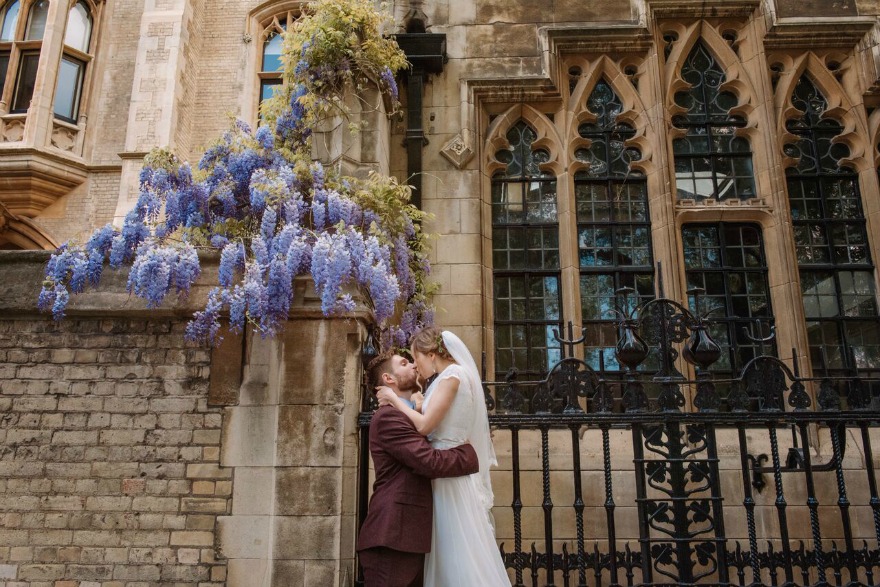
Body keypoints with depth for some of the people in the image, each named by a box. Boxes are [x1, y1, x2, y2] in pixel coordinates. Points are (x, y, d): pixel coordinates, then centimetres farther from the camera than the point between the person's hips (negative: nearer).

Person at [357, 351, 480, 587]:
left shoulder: (408, 417, 22)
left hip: (410, 538, 10)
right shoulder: (388, 416, -12)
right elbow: (431, 462, -21)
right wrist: (474, 452, -7)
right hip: (391, 539, -10)